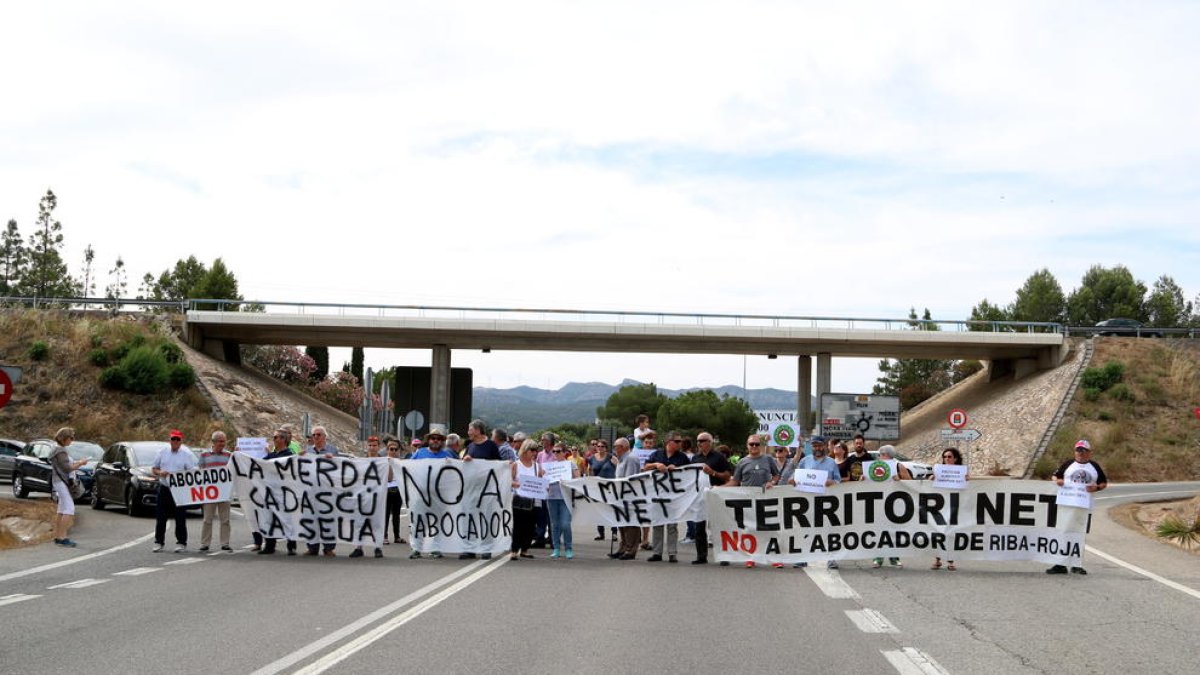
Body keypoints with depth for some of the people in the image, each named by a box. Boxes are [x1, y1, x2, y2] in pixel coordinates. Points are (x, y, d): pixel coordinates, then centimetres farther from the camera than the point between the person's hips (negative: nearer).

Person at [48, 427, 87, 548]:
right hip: (61, 482, -11)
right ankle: (63, 537, -17)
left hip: (60, 482, 11)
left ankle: (57, 536, 16)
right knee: (69, 508, -14)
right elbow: (67, 468, -18)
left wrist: (77, 463, 11)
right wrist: (80, 463, -8)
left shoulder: (58, 449, 15)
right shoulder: (60, 451, -15)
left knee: (61, 510, 13)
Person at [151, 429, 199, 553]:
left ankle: (181, 542, 8)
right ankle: (159, 542, 16)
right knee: (160, 516, 6)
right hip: (164, 488, 3)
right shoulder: (163, 452, 9)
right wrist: (160, 472, -7)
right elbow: (153, 468, 15)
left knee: (180, 518, 0)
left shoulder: (187, 454, -2)